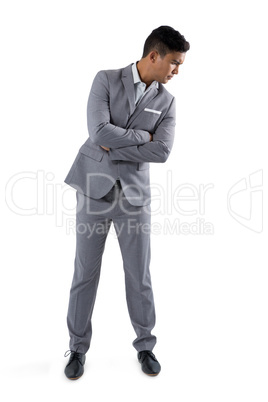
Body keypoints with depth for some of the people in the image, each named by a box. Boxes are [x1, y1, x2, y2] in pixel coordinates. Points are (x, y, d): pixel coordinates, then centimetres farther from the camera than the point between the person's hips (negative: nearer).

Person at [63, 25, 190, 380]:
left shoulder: (167, 102, 5)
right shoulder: (106, 80, -2)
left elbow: (162, 152, -10)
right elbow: (99, 131, -16)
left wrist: (114, 148, -13)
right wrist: (142, 135, -8)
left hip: (134, 194, 2)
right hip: (94, 189, -1)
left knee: (139, 275, 8)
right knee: (85, 273, 7)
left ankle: (145, 345, 28)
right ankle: (78, 347, 25)